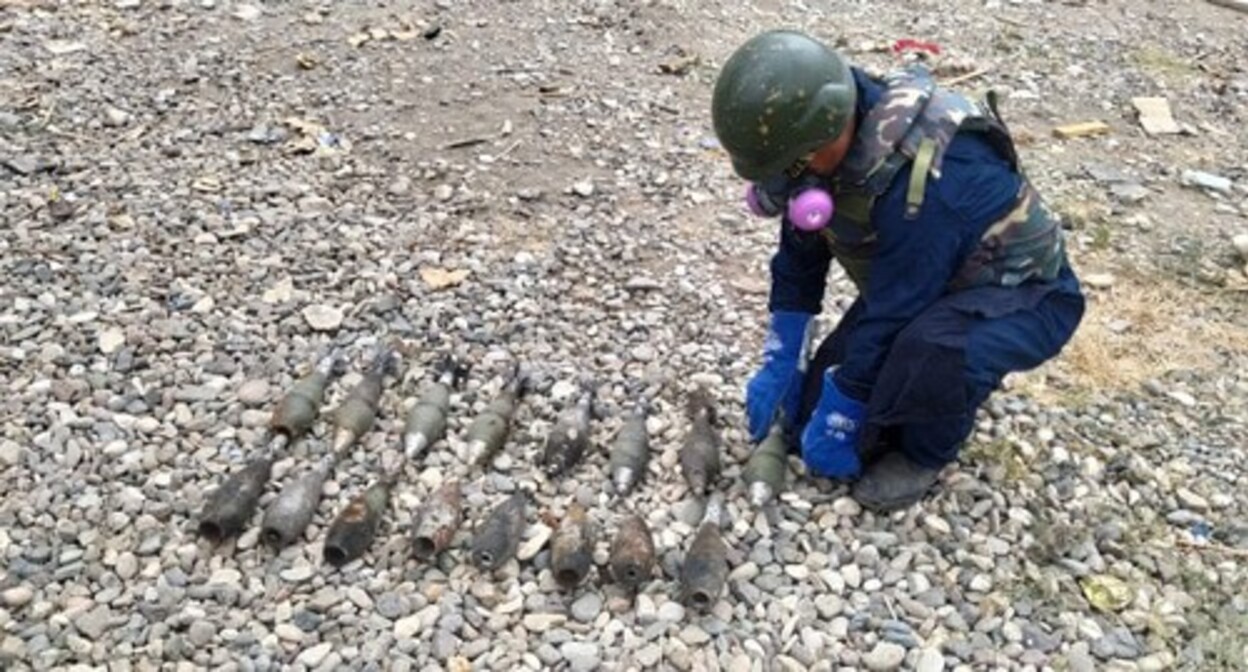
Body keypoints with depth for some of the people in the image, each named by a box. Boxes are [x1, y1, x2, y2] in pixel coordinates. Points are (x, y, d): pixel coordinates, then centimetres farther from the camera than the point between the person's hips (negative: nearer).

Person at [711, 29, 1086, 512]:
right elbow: (799, 257, -2)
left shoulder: (924, 180, -39)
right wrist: (777, 366, 0)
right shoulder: (834, 138, -15)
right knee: (812, 410, -3)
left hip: (1024, 292, -7)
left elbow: (894, 317, -31)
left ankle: (926, 453, -9)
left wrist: (838, 417, -21)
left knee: (932, 352, -39)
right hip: (909, 283, 7)